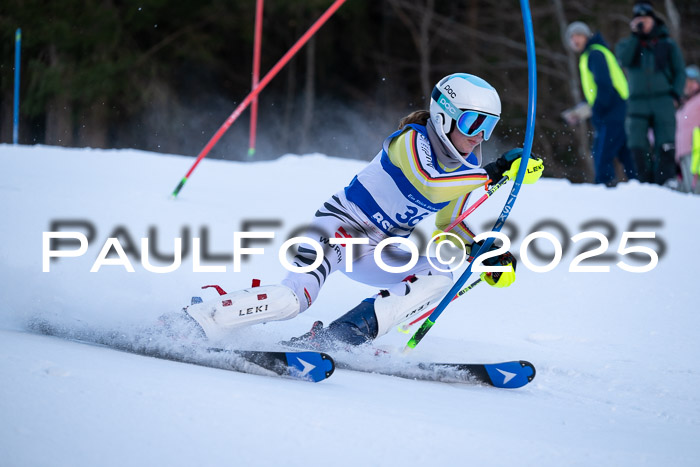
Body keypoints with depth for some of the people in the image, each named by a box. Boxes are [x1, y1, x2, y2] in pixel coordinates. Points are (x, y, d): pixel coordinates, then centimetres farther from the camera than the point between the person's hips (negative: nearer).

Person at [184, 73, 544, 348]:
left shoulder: (467, 170, 4)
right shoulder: (412, 139, -18)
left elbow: (449, 224, 18)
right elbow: (430, 185, -38)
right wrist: (493, 173, -38)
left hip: (376, 253, 8)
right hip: (340, 226, -8)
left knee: (439, 278, -19)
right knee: (292, 300, -30)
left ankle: (337, 338, -22)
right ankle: (195, 320, -17)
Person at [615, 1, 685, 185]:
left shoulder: (668, 45, 14)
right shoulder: (627, 44, 15)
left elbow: (680, 72, 12)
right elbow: (624, 60, -8)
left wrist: (676, 94, -4)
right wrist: (636, 35, -6)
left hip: (663, 102, -1)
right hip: (638, 103, 1)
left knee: (665, 148, -10)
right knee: (637, 147, -10)